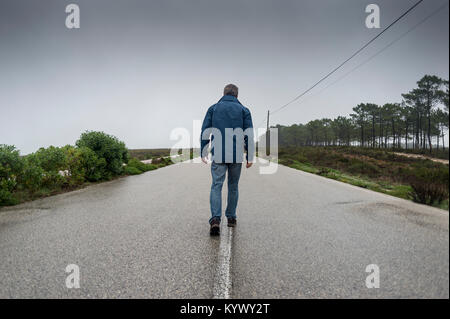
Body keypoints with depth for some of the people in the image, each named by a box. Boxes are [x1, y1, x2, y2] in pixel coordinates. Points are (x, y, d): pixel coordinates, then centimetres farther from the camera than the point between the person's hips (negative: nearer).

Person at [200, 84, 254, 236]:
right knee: (233, 186, 14)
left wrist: (203, 153, 8)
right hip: (237, 156, 1)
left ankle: (215, 219, -17)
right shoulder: (244, 110, 8)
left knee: (216, 186, -1)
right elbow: (249, 135, 1)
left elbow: (205, 132, 3)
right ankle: (231, 217, 22)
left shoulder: (213, 108, 9)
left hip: (218, 156, -1)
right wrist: (250, 157, 3)